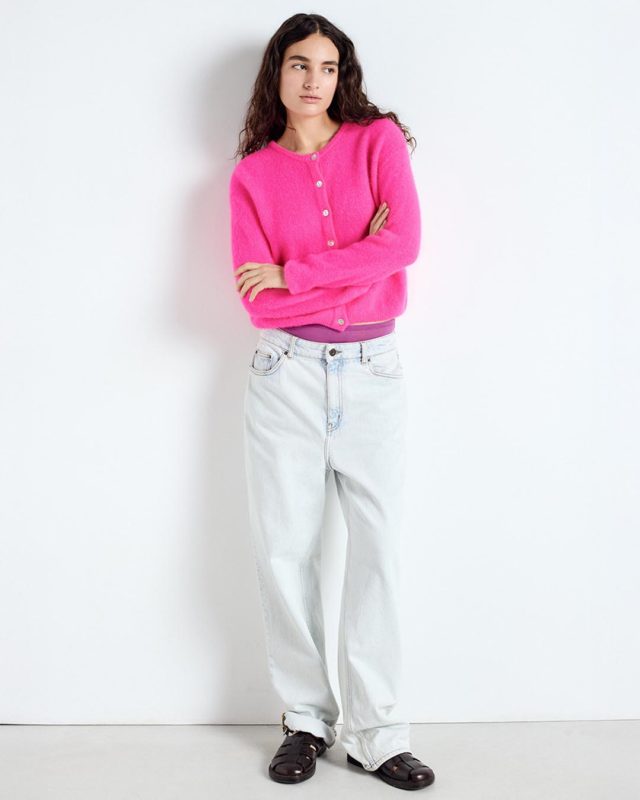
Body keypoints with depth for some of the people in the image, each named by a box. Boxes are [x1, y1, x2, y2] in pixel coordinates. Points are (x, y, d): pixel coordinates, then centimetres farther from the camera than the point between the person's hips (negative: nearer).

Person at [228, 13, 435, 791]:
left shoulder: (378, 139, 4)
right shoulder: (252, 174, 5)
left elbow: (403, 243, -13)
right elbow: (258, 302, -5)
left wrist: (292, 274, -11)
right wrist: (357, 272, -11)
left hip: (372, 373, 0)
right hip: (286, 375, 1)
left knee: (377, 552, 1)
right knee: (285, 553, 4)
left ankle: (375, 734, 13)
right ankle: (305, 720, 20)